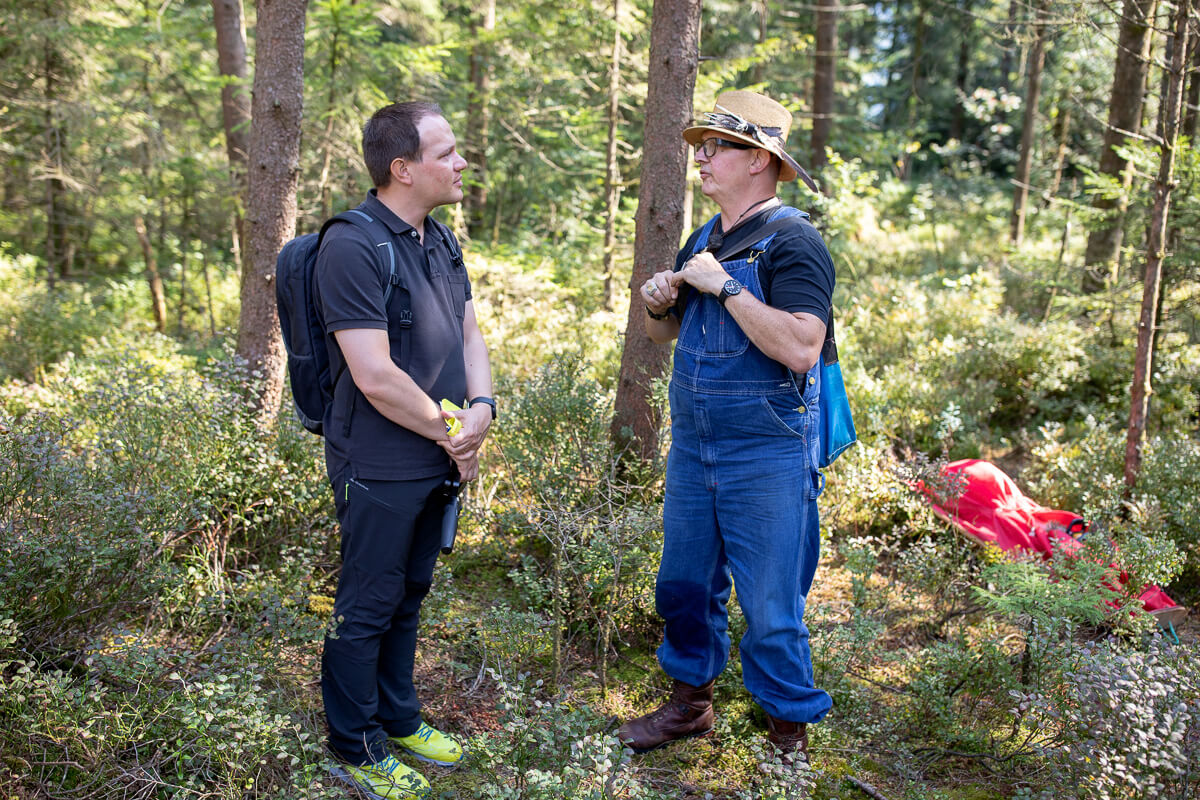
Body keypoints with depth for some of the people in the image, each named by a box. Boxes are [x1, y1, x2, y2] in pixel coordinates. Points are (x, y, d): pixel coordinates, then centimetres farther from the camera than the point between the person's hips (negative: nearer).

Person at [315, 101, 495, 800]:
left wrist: (482, 409, -6)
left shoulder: (441, 240, 10)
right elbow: (376, 377, -24)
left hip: (439, 460, 8)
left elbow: (469, 332, 13)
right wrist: (451, 430, -12)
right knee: (367, 606, 6)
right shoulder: (354, 247, -19)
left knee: (409, 594, 20)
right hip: (380, 467, -8)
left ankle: (399, 719, 37)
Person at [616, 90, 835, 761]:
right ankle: (691, 703, 37)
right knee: (685, 587, 17)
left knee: (771, 608, 3)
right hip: (693, 449, 8)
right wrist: (657, 303, 0)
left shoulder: (792, 242, -13)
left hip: (767, 459, -7)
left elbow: (801, 348, -27)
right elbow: (667, 332, 22)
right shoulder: (704, 240, 12)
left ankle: (791, 732, 22)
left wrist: (725, 287, -23)